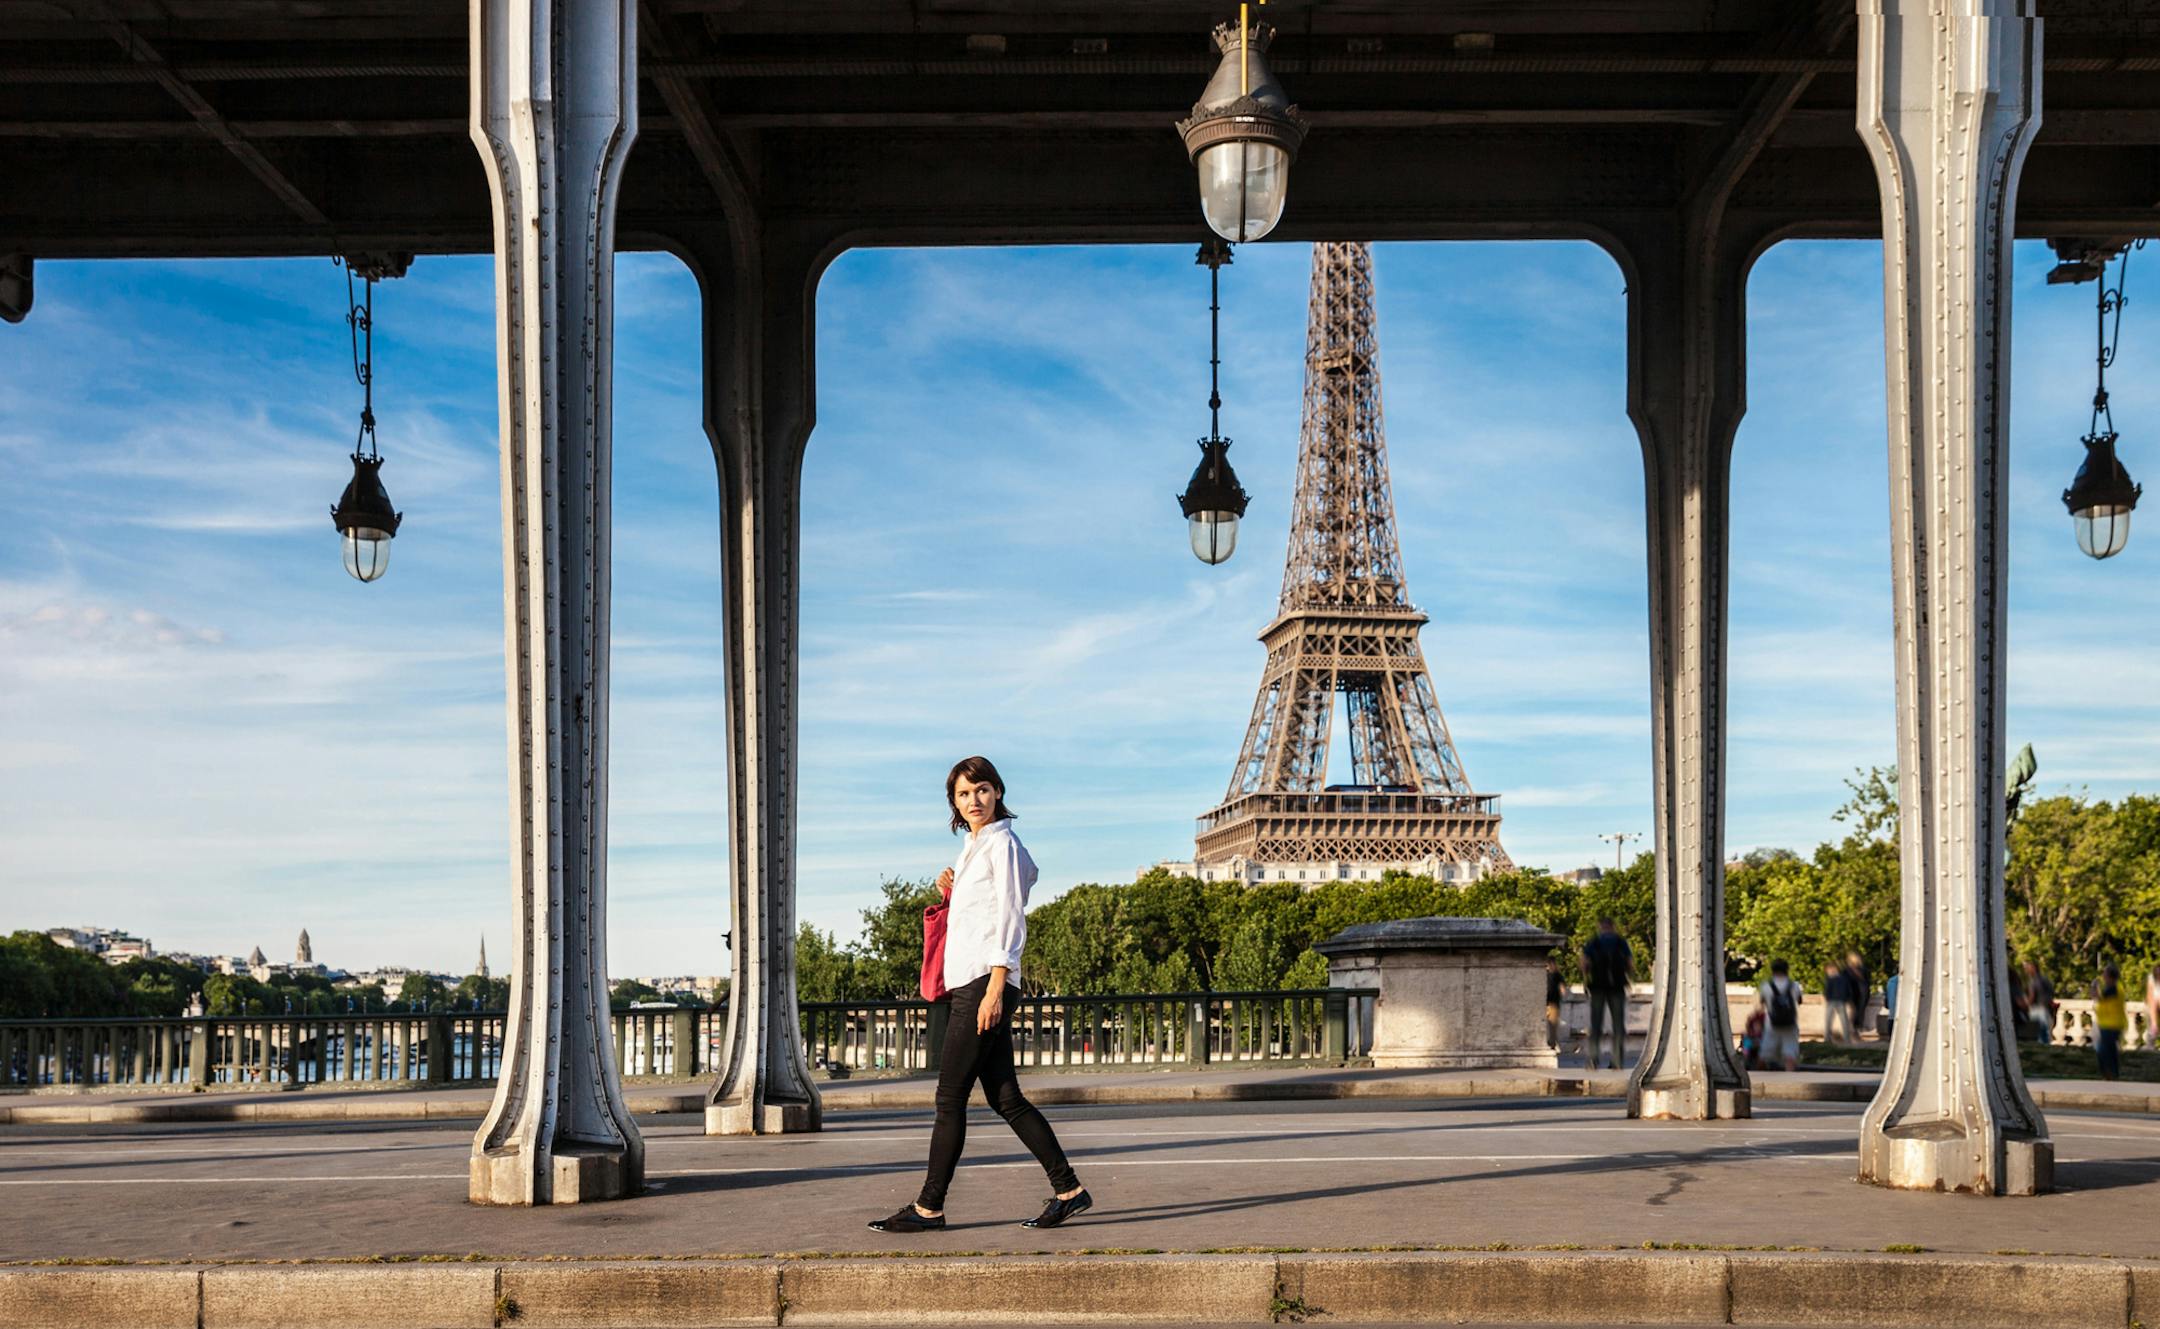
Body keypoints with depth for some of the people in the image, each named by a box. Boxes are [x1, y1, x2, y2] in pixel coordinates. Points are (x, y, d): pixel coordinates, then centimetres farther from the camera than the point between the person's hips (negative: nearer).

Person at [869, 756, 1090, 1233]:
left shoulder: (1002, 843, -6)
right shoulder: (973, 847, 21)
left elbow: (1010, 920, -13)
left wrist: (995, 988, -19)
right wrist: (953, 892, 10)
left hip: (985, 982, -9)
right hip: (969, 984, 9)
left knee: (950, 1098, -7)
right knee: (1006, 1099, 7)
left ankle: (929, 1207, -3)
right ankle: (1068, 1189, 9)